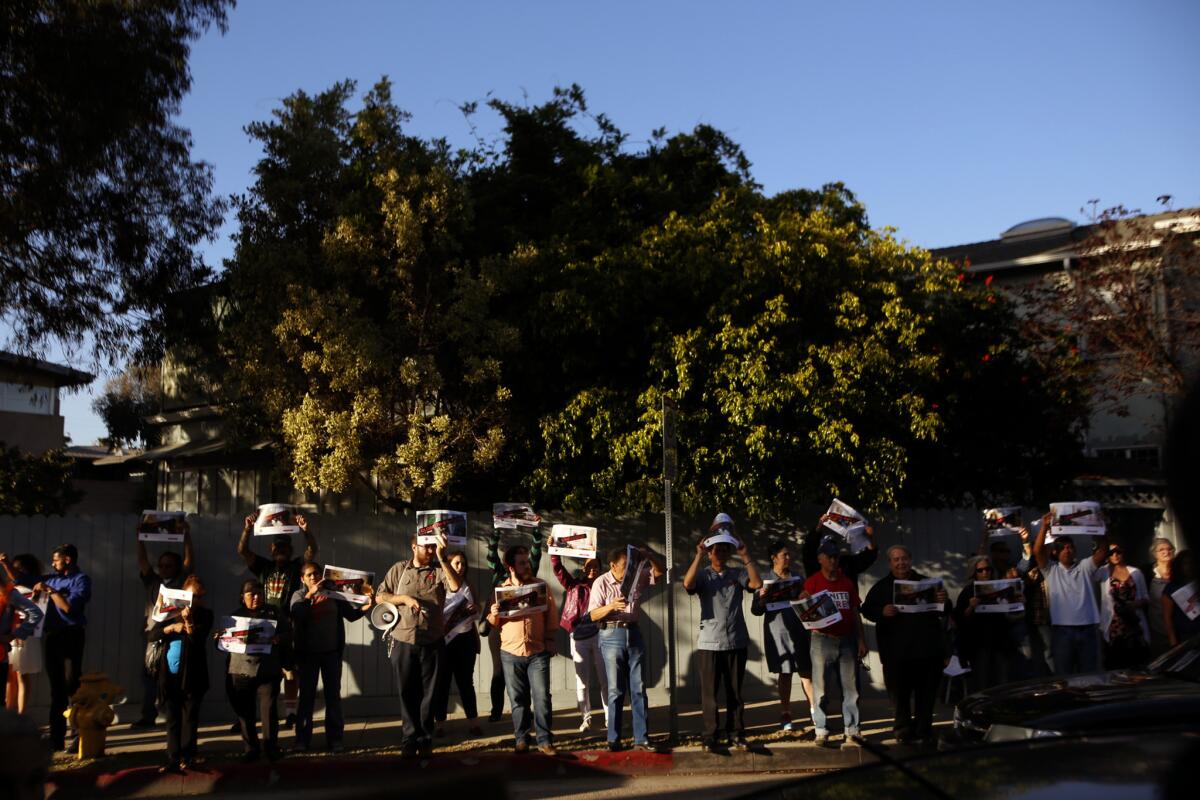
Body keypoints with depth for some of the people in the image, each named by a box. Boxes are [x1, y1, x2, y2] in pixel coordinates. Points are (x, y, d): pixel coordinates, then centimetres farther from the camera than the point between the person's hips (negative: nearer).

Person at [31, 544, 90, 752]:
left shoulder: (81, 579, -6)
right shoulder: (52, 578, 14)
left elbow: (69, 606, -18)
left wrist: (49, 590, -11)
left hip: (70, 635, -7)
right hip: (50, 635, 7)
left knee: (72, 684, -10)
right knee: (56, 687, 11)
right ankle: (57, 736, 17)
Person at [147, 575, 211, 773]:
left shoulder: (205, 615, 2)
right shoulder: (172, 613, 9)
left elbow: (199, 639, -11)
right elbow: (150, 635, 1)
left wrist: (189, 623, -27)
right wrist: (171, 628, -14)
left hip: (191, 675, -2)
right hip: (169, 674, 3)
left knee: (190, 718, 3)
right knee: (172, 719, 4)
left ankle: (187, 757, 12)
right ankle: (173, 759, 5)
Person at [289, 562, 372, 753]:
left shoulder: (333, 593, 5)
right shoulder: (299, 595, 0)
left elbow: (351, 615, 6)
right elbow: (296, 615, -19)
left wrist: (366, 607, -12)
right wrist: (309, 595, -29)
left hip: (331, 651, 2)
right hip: (308, 652, -1)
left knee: (333, 694, 5)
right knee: (307, 695, 4)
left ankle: (334, 738, 10)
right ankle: (303, 738, 10)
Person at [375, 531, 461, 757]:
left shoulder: (439, 570, 1)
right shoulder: (399, 569, 5)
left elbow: (455, 586, -18)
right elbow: (379, 596, 5)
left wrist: (442, 557, -23)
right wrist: (404, 598, -11)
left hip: (432, 642, -1)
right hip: (403, 641, 1)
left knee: (428, 693, 6)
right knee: (407, 693, 7)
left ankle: (424, 741, 15)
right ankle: (410, 740, 16)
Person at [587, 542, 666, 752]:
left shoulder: (638, 576, 6)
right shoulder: (601, 583, -5)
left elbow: (660, 570, 6)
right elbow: (593, 615, -8)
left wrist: (648, 554, -12)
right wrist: (611, 606, -26)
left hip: (634, 633, 4)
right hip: (612, 635, -4)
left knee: (638, 689, 3)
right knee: (615, 691, 0)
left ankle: (641, 739, 5)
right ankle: (613, 740, 7)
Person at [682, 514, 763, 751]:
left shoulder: (737, 574, 6)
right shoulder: (702, 575, 2)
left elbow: (757, 583, -11)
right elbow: (687, 584, -18)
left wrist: (745, 556, -12)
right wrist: (698, 556, -18)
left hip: (736, 642, 1)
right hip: (710, 642, -1)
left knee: (735, 692, 8)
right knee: (709, 692, 1)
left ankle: (736, 734, 17)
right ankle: (711, 736, 9)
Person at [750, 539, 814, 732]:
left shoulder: (799, 578, 8)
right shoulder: (765, 581, -1)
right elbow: (756, 611, -4)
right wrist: (761, 598, -23)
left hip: (800, 632, 2)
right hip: (778, 634, -2)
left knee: (807, 672, 0)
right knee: (784, 675, 4)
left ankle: (814, 712, 1)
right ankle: (786, 717, 12)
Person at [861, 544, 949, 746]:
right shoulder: (881, 587, 10)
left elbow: (944, 613, 15)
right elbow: (867, 610, 4)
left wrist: (943, 601, -9)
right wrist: (882, 612, -17)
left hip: (927, 649, 1)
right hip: (896, 652, -1)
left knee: (926, 694, 3)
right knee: (900, 694, -2)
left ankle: (923, 732, 11)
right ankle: (904, 731, 8)